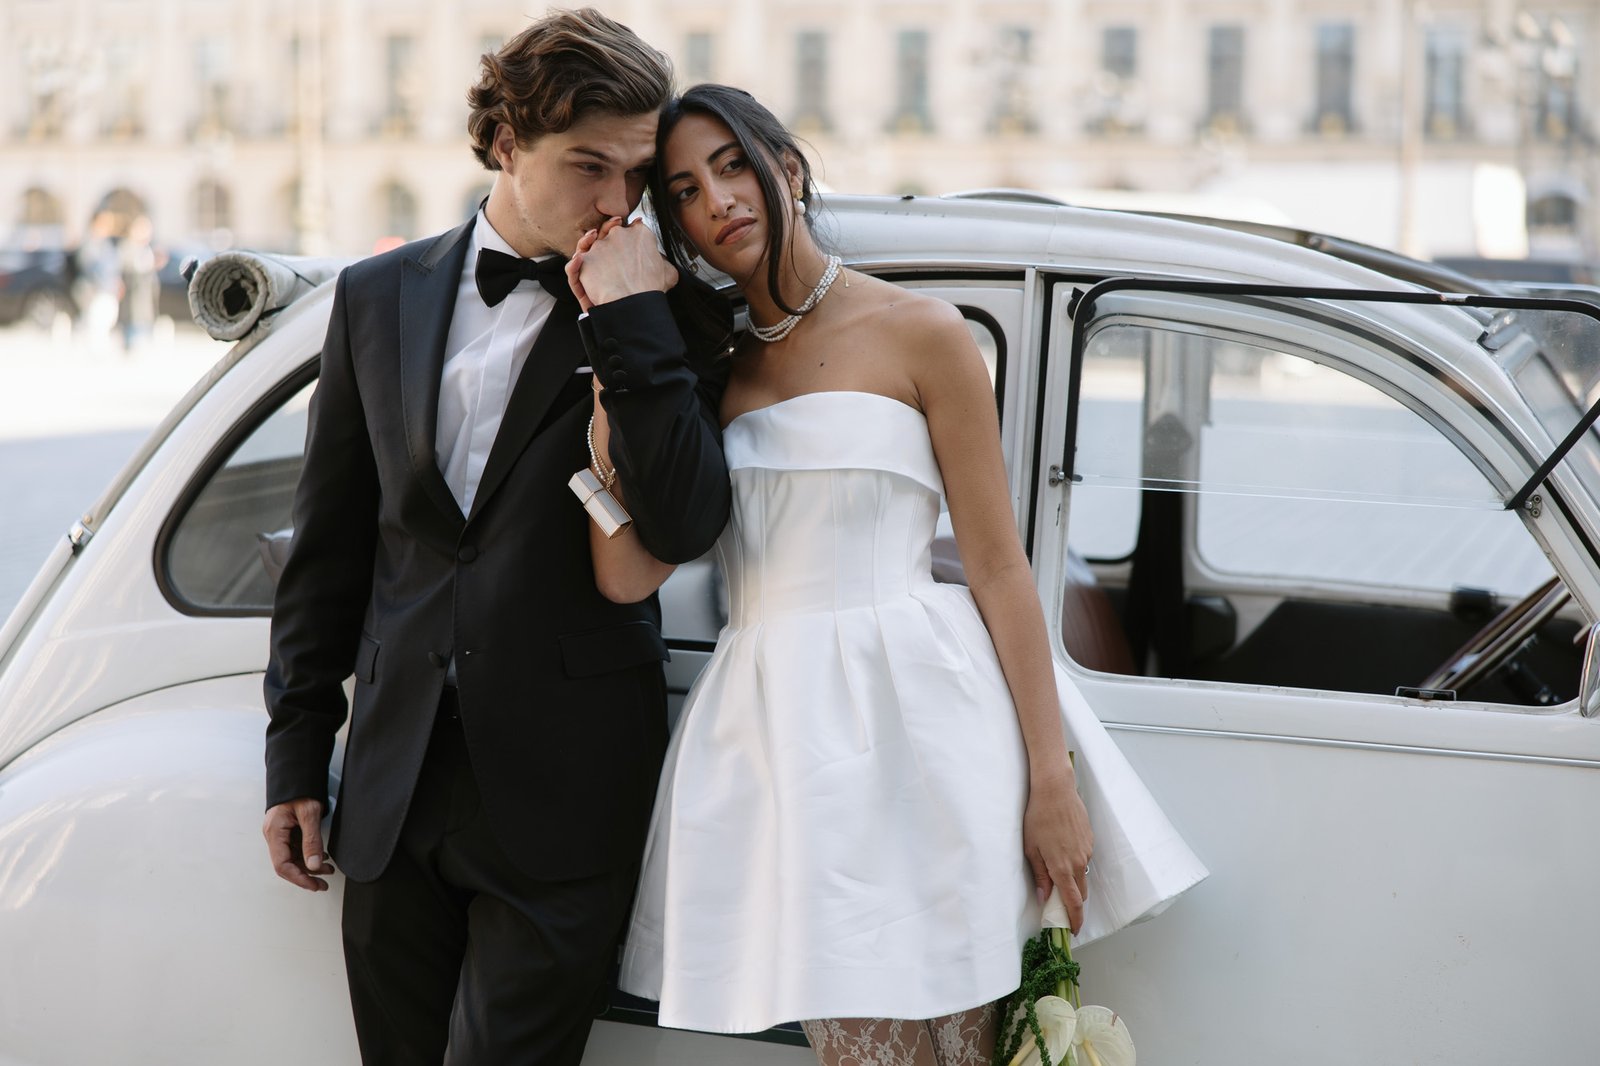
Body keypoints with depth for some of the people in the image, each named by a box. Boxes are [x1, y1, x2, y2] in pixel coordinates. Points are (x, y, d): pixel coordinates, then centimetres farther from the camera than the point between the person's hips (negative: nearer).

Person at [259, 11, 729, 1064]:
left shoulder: (666, 324, 0)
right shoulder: (379, 297, 8)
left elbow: (685, 527, -15)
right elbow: (329, 544, 11)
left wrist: (631, 320, -17)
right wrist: (297, 755, 11)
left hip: (561, 790, -3)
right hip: (396, 779, 3)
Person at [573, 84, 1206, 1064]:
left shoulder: (920, 334, 3)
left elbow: (999, 568, 0)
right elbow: (628, 574, 0)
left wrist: (1052, 780, -8)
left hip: (913, 721, -3)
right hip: (779, 731, 3)